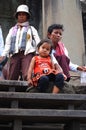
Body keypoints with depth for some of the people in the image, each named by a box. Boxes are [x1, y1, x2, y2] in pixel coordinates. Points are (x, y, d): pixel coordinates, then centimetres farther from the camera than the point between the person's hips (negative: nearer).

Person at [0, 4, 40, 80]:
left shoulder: (31, 29, 19)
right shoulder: (12, 30, 25)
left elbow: (37, 42, 8)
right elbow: (8, 43, 17)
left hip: (27, 53, -3)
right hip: (15, 54, 3)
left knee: (27, 75, -23)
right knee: (12, 78, -5)